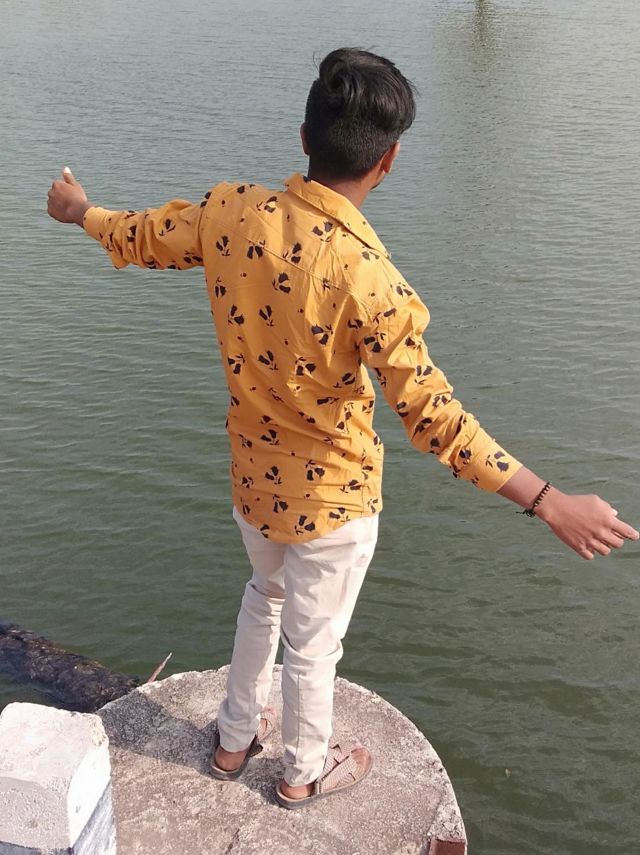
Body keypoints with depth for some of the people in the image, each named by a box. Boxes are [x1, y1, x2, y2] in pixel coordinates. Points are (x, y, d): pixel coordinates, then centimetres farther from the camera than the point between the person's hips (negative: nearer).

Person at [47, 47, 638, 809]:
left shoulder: (232, 210, -14)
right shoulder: (366, 274, -31)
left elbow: (140, 239, 5)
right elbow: (431, 417, -31)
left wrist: (78, 210, 27)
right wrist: (551, 504, -27)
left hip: (252, 475, 6)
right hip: (330, 495, -5)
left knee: (266, 593, 33)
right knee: (312, 641, 18)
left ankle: (234, 738, 51)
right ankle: (304, 772, 46)